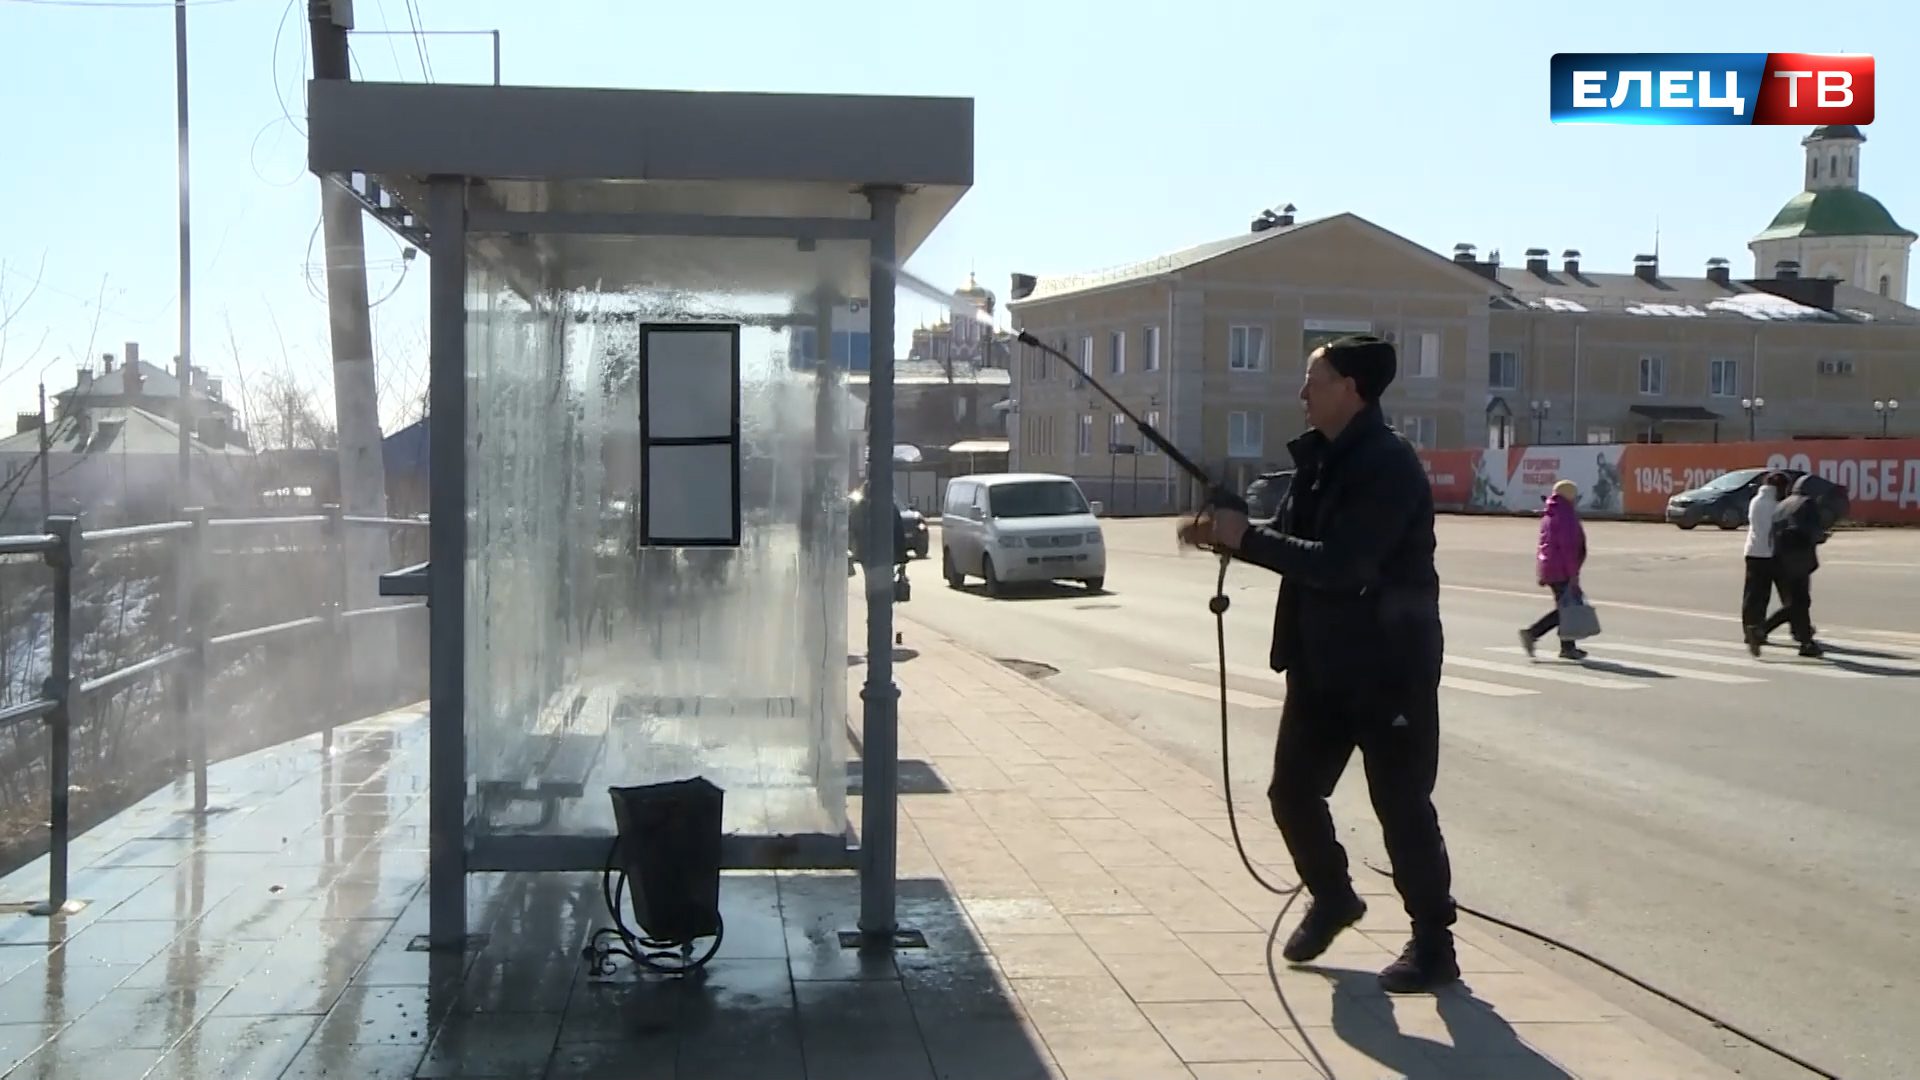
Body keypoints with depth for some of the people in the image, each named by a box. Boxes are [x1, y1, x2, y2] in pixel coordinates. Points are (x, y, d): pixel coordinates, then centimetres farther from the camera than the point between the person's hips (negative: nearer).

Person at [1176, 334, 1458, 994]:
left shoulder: (1388, 466, -20)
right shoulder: (1320, 456, 8)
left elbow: (1339, 564, -28)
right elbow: (1292, 537, 13)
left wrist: (1245, 538, -23)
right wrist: (1226, 534, -5)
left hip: (1389, 665, -8)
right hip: (1321, 661, 9)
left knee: (1402, 806, 0)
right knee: (1293, 790, 12)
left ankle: (1433, 946, 15)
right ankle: (1331, 898, 36)